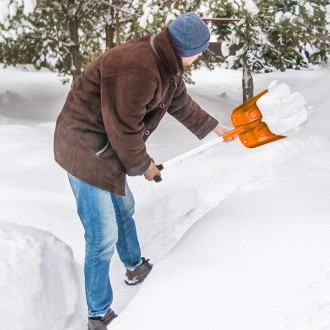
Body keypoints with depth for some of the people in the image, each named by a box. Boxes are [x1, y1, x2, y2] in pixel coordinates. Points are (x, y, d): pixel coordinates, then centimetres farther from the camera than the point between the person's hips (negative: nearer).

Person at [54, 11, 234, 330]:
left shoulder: (167, 65, 3)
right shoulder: (136, 71, -31)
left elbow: (182, 104, 20)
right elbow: (124, 130, -24)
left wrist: (213, 127, 32)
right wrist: (143, 165, -8)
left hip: (108, 146, 11)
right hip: (86, 148, -10)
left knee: (124, 208, 28)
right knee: (103, 237, -5)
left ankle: (135, 268, 52)